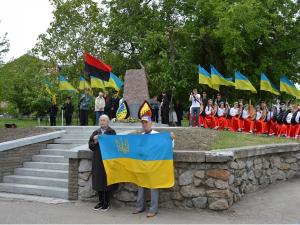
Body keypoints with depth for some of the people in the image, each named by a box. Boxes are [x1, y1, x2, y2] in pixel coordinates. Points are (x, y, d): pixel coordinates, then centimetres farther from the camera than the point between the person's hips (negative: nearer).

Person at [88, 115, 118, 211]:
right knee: (98, 181, 8)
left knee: (107, 181, 1)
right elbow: (90, 145, 8)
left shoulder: (111, 132, -2)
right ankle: (101, 202, 20)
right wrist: (95, 141, -11)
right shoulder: (96, 132, 10)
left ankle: (106, 203, 12)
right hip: (97, 160, 4)